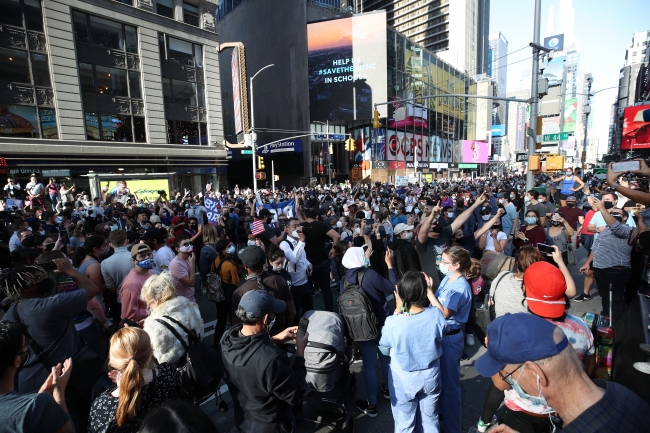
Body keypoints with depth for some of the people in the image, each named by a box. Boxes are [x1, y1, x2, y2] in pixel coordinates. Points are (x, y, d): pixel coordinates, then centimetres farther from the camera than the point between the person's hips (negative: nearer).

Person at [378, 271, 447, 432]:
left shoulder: (393, 323, -31)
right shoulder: (435, 314, -24)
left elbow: (384, 350, -10)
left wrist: (397, 311, -12)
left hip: (404, 380, -2)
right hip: (430, 376, 3)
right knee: (430, 420, 28)